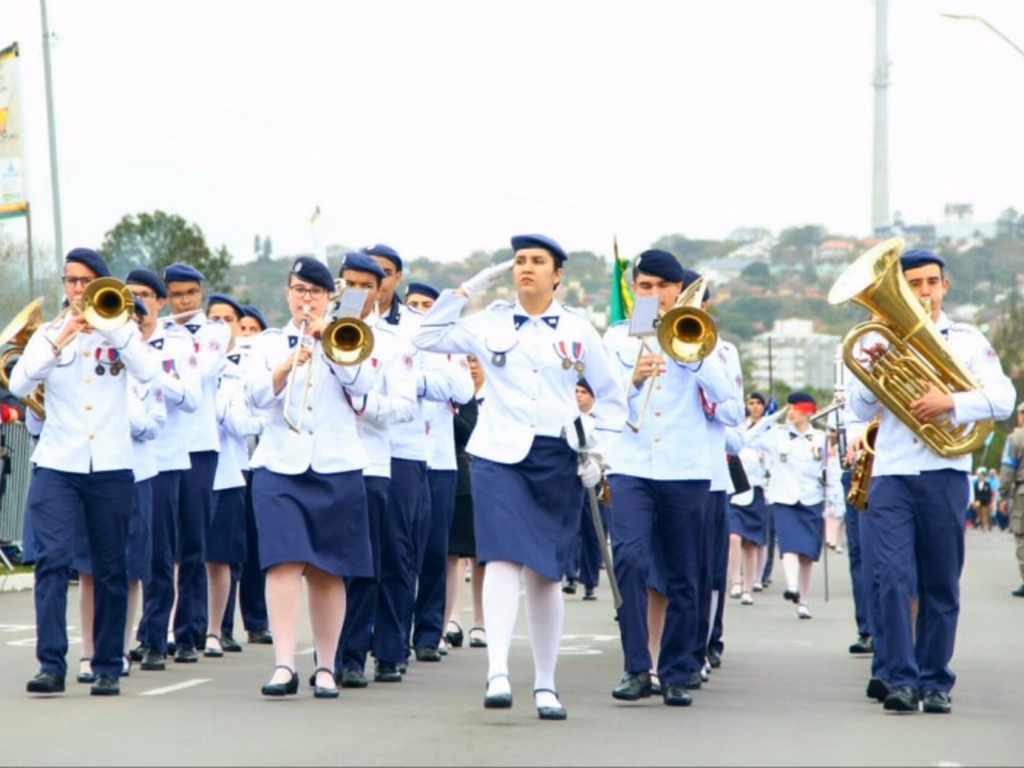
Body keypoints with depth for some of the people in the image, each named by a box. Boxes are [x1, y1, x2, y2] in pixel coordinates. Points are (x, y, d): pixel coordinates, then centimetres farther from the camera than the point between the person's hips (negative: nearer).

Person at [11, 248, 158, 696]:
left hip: (111, 465, 0)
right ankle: (51, 664, -17)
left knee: (110, 569, 4)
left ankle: (107, 667, 12)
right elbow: (19, 384, -6)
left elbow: (147, 374, -10)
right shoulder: (48, 334, 10)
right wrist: (60, 340, -14)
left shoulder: (120, 331, 9)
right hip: (56, 464, 0)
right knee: (52, 559, -13)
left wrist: (113, 323, -12)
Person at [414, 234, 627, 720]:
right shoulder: (491, 323, 7)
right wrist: (469, 288, 3)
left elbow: (611, 398, 12)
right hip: (500, 456, 0)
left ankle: (545, 685, 14)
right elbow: (427, 337, 4)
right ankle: (498, 673, -27)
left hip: (558, 460, 1)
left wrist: (596, 450, 0)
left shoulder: (578, 330, 6)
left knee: (544, 573, 4)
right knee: (503, 558, -18)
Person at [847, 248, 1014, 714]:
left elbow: (1003, 399, -3)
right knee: (893, 578, -11)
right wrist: (873, 372, -10)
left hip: (945, 473, 0)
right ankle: (903, 680, -11)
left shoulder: (968, 340, 9)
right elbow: (860, 410, 9)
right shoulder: (881, 340, 13)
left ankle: (935, 683, 10)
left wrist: (952, 403, -19)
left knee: (941, 584, 3)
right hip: (890, 475, 0)